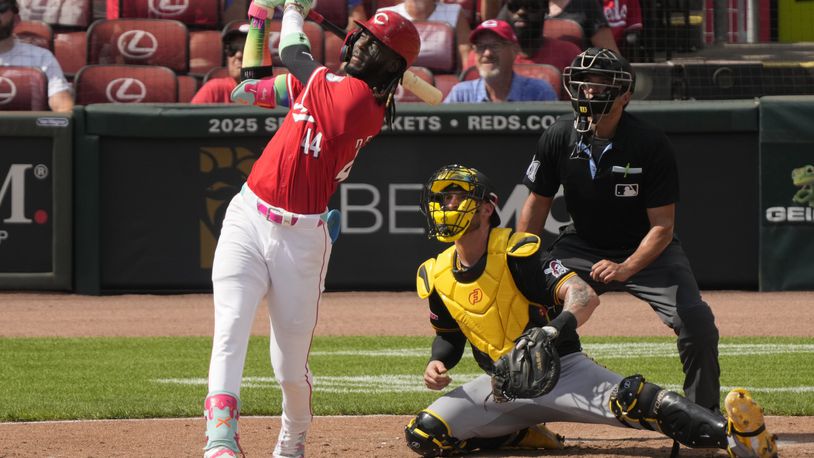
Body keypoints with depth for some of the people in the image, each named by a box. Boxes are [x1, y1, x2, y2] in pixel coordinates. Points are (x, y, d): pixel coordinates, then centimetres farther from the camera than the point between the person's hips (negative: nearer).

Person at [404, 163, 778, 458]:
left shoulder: (516, 253, -14)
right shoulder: (436, 276, 4)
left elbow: (585, 297, -24)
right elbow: (449, 335, 22)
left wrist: (553, 331, -44)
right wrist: (438, 363, -2)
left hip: (561, 369, -6)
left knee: (626, 399, -35)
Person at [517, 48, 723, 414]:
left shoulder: (651, 144, -22)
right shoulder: (558, 138, -13)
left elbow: (663, 227, -19)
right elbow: (537, 205, 1)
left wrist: (625, 269, -34)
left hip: (647, 250, -3)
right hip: (581, 248, 3)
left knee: (697, 324, -22)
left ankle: (704, 413, -2)